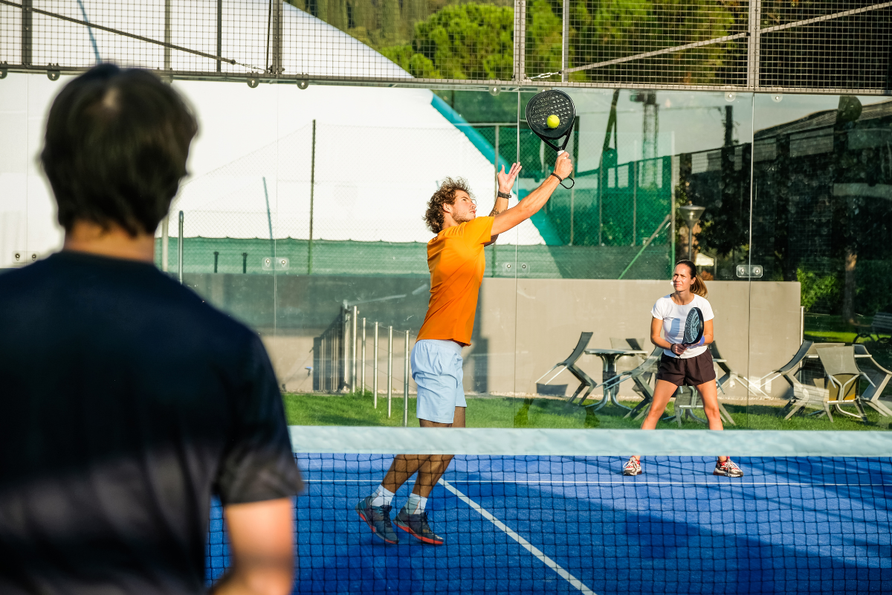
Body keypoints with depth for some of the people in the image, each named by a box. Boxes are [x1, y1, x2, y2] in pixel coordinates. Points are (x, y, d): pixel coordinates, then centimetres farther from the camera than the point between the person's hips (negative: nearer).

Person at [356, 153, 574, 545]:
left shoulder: (448, 243, 15)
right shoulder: (458, 236, -9)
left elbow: (491, 232, 35)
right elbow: (523, 212, -3)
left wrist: (503, 192, 24)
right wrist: (557, 175, 6)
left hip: (447, 353, 10)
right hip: (437, 349, -10)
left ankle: (414, 513, 11)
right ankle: (377, 502, 0)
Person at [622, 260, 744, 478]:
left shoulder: (702, 304, -14)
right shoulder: (662, 304, -14)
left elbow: (709, 336, -7)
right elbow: (654, 336, -7)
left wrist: (693, 341, -27)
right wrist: (671, 347, -25)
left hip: (699, 359, 0)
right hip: (671, 361, 0)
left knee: (712, 409, -3)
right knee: (655, 410, -5)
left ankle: (723, 462, 6)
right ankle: (635, 460, 0)